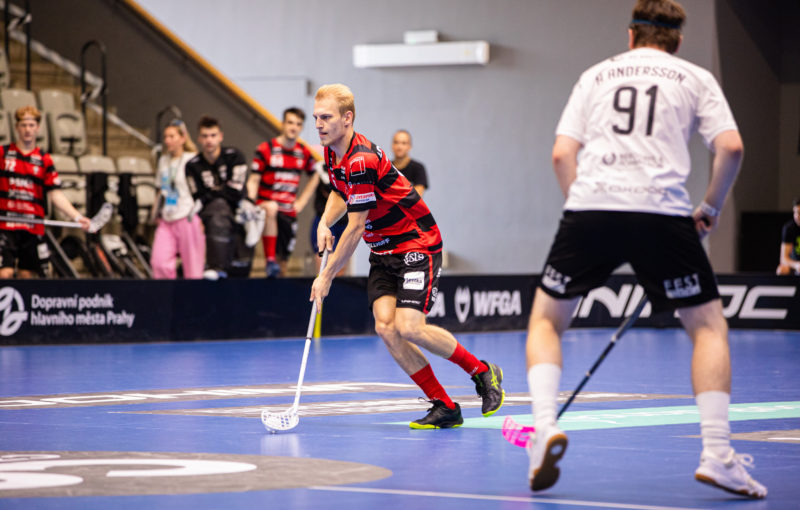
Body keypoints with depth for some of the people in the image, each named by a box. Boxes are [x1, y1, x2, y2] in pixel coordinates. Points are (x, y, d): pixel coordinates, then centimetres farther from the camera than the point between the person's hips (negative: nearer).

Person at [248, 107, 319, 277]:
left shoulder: (304, 153, 8)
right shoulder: (265, 149, -4)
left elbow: (314, 177, 25)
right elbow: (253, 180, -5)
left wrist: (301, 201, 14)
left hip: (289, 213, 5)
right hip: (266, 205, -5)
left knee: (283, 260, 3)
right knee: (271, 208, -40)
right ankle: (270, 262, -40)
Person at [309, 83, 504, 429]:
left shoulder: (361, 160, -25)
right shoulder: (332, 154, 4)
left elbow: (355, 228, -21)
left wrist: (327, 276, -14)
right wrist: (325, 222, 5)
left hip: (417, 244, -8)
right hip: (383, 251, 8)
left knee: (408, 327, -21)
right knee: (385, 327, -12)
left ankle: (483, 373, 2)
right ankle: (444, 407, -5)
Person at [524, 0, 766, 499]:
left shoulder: (596, 75, 20)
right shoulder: (695, 78, 15)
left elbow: (562, 154, 11)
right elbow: (731, 147, 1)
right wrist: (710, 209, 14)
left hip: (590, 205, 1)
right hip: (662, 210, -1)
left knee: (546, 320, 18)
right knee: (709, 326, 12)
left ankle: (545, 425, -4)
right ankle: (717, 454, 1)